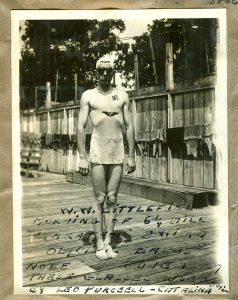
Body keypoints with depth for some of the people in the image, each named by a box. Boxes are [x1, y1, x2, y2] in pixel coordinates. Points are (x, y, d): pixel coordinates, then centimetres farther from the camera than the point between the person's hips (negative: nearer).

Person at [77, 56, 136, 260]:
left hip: (118, 153, 2)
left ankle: (108, 242, 12)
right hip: (98, 153, -2)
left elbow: (129, 126, 8)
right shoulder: (88, 96, 5)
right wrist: (82, 157, -8)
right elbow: (81, 127, 0)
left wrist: (132, 156, 3)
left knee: (112, 199, 4)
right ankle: (100, 244, 8)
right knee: (100, 199, 0)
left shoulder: (122, 95, 10)